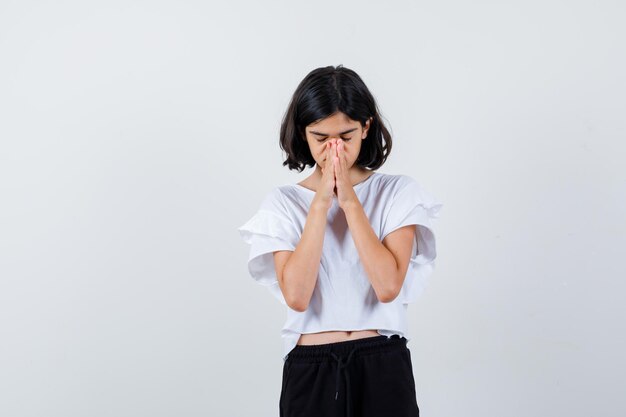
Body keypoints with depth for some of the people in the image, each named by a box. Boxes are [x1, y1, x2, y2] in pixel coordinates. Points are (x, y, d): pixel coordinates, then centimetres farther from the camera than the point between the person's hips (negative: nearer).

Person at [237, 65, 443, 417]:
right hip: (310, 371, 1)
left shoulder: (398, 192, 0)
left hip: (383, 367, 0)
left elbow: (388, 286, -13)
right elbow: (296, 295, -13)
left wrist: (349, 200, -12)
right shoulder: (283, 202, 2)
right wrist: (321, 202, -13)